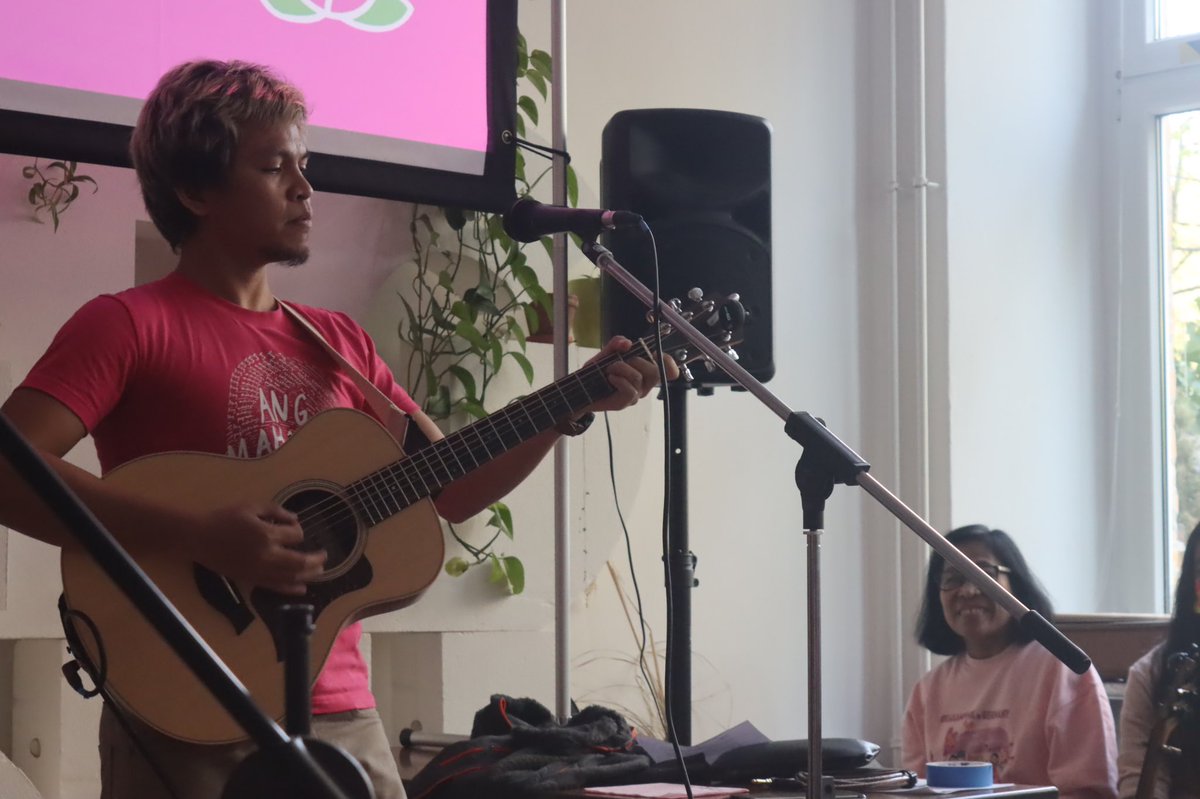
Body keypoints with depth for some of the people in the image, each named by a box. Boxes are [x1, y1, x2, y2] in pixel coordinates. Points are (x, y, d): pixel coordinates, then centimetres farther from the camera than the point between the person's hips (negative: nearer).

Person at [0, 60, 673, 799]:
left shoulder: (339, 342, 13)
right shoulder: (131, 323, -6)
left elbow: (452, 490, 14)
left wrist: (571, 407, 2)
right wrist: (202, 537, -25)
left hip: (341, 715, 6)